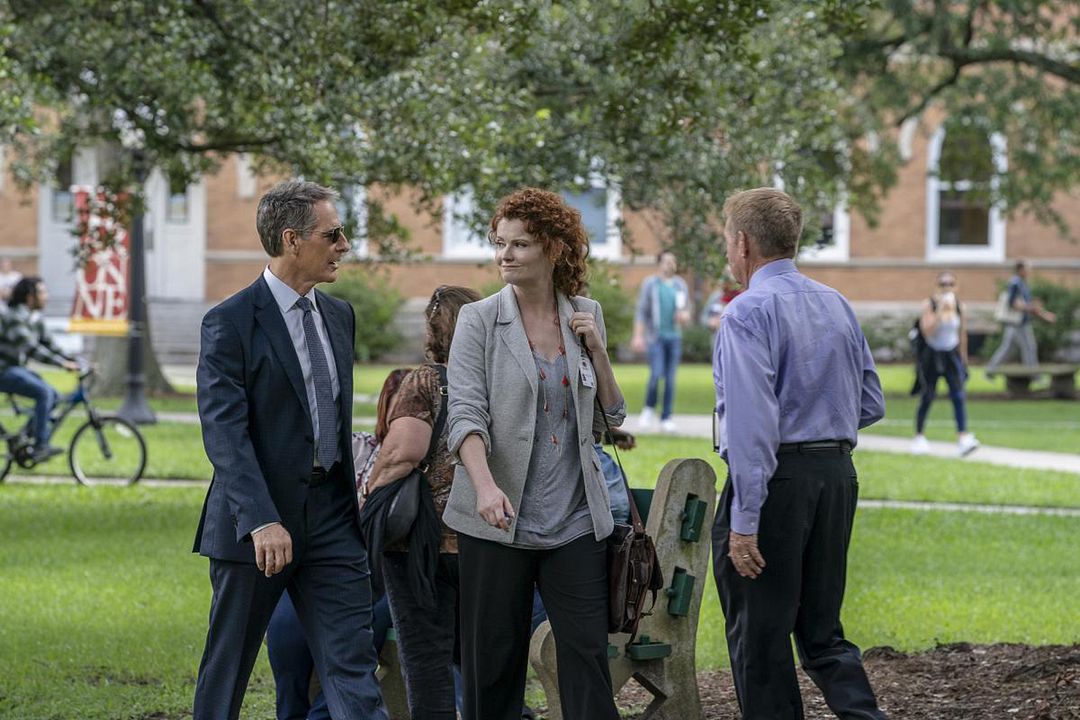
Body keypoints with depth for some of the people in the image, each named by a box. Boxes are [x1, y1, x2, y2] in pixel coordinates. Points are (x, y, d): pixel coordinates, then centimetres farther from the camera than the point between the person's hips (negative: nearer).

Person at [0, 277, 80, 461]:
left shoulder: (35, 319, 9)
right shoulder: (15, 317, -20)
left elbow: (49, 345, 11)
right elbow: (32, 349, -28)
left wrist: (76, 362, -1)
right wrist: (63, 364, -31)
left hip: (16, 368, 9)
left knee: (53, 396, 0)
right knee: (44, 392, -23)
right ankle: (40, 446, -21)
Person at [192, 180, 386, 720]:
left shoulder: (339, 316, 12)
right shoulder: (231, 322, -10)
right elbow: (224, 431, -18)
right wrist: (262, 520, -27)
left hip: (331, 514, 5)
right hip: (256, 519, -5)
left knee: (353, 664, -3)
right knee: (227, 665, 7)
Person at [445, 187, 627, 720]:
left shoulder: (586, 316, 8)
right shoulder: (479, 320, -2)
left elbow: (612, 417, 14)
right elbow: (465, 413, -13)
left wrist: (597, 351, -2)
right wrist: (485, 484, -30)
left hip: (575, 519, 2)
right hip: (497, 518, -2)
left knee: (587, 655, -3)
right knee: (493, 660, 3)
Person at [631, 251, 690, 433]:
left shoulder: (680, 285, 12)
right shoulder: (650, 284, 2)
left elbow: (686, 310, 16)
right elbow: (641, 311, -1)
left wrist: (685, 315, -9)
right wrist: (638, 336, -9)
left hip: (674, 336, 3)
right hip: (655, 336, -3)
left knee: (670, 379, 2)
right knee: (656, 375, -15)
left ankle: (666, 418, 7)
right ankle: (649, 409, 8)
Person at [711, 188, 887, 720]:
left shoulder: (748, 312, -12)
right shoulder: (837, 305, 10)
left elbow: (752, 422, -20)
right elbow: (870, 405, 13)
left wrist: (745, 521, -20)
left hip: (775, 476, -7)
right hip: (837, 474, 7)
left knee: (759, 638, 3)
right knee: (822, 631, 15)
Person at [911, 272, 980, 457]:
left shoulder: (958, 305, 1)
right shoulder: (929, 304, -10)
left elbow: (962, 333, 11)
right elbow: (927, 331, -22)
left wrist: (963, 357, 15)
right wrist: (941, 311, -28)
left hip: (952, 355, 2)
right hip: (932, 355, -2)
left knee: (958, 395, -14)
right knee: (927, 397, 5)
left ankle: (963, 438, -22)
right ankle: (918, 436, 24)